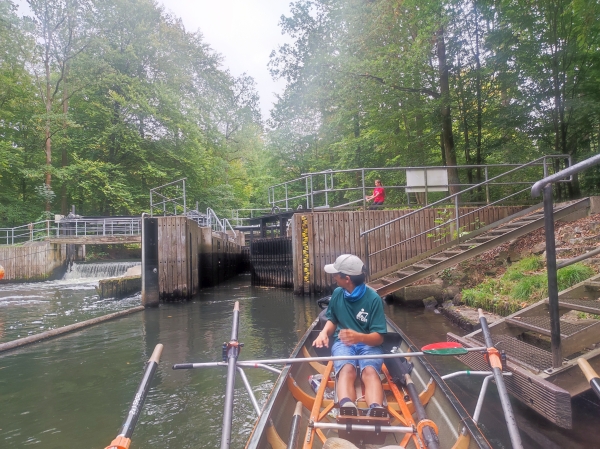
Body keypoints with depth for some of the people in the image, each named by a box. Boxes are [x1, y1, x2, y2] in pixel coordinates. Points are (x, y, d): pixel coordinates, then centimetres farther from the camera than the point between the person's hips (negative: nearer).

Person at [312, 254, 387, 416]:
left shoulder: (373, 298, -11)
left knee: (370, 371, -36)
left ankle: (376, 410, -63)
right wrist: (324, 332, -6)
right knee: (347, 369, -34)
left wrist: (359, 337, -35)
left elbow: (378, 337, -13)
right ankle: (346, 408, -63)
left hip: (369, 344, -1)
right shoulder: (337, 293, 4)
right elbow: (332, 320, 18)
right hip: (343, 342, 1)